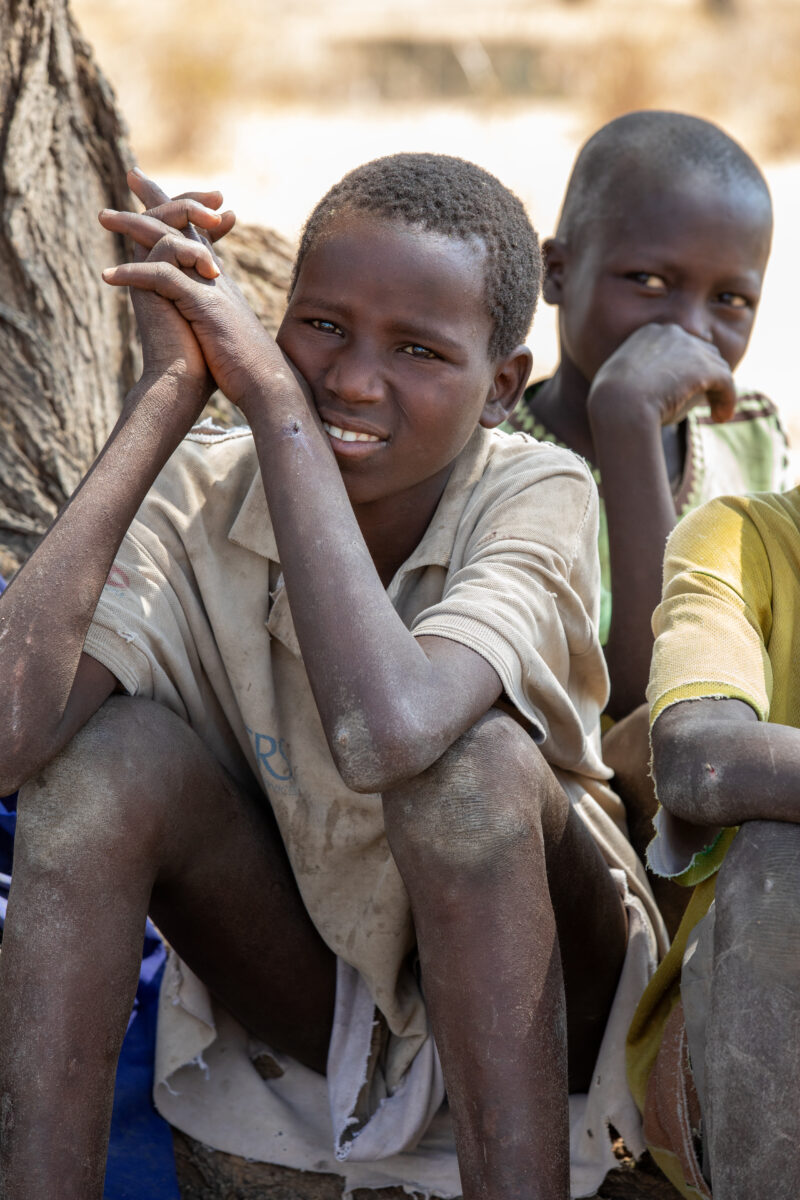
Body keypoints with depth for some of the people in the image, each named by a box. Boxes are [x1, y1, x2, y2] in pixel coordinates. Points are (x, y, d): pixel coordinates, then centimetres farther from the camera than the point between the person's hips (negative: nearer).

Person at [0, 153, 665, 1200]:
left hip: (539, 997, -2)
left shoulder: (538, 495, -22)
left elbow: (387, 731, -43)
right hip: (309, 1001, 3)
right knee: (103, 743, -24)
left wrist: (269, 390, -35)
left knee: (471, 754, -34)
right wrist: (169, 390, -29)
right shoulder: (200, 501, -15)